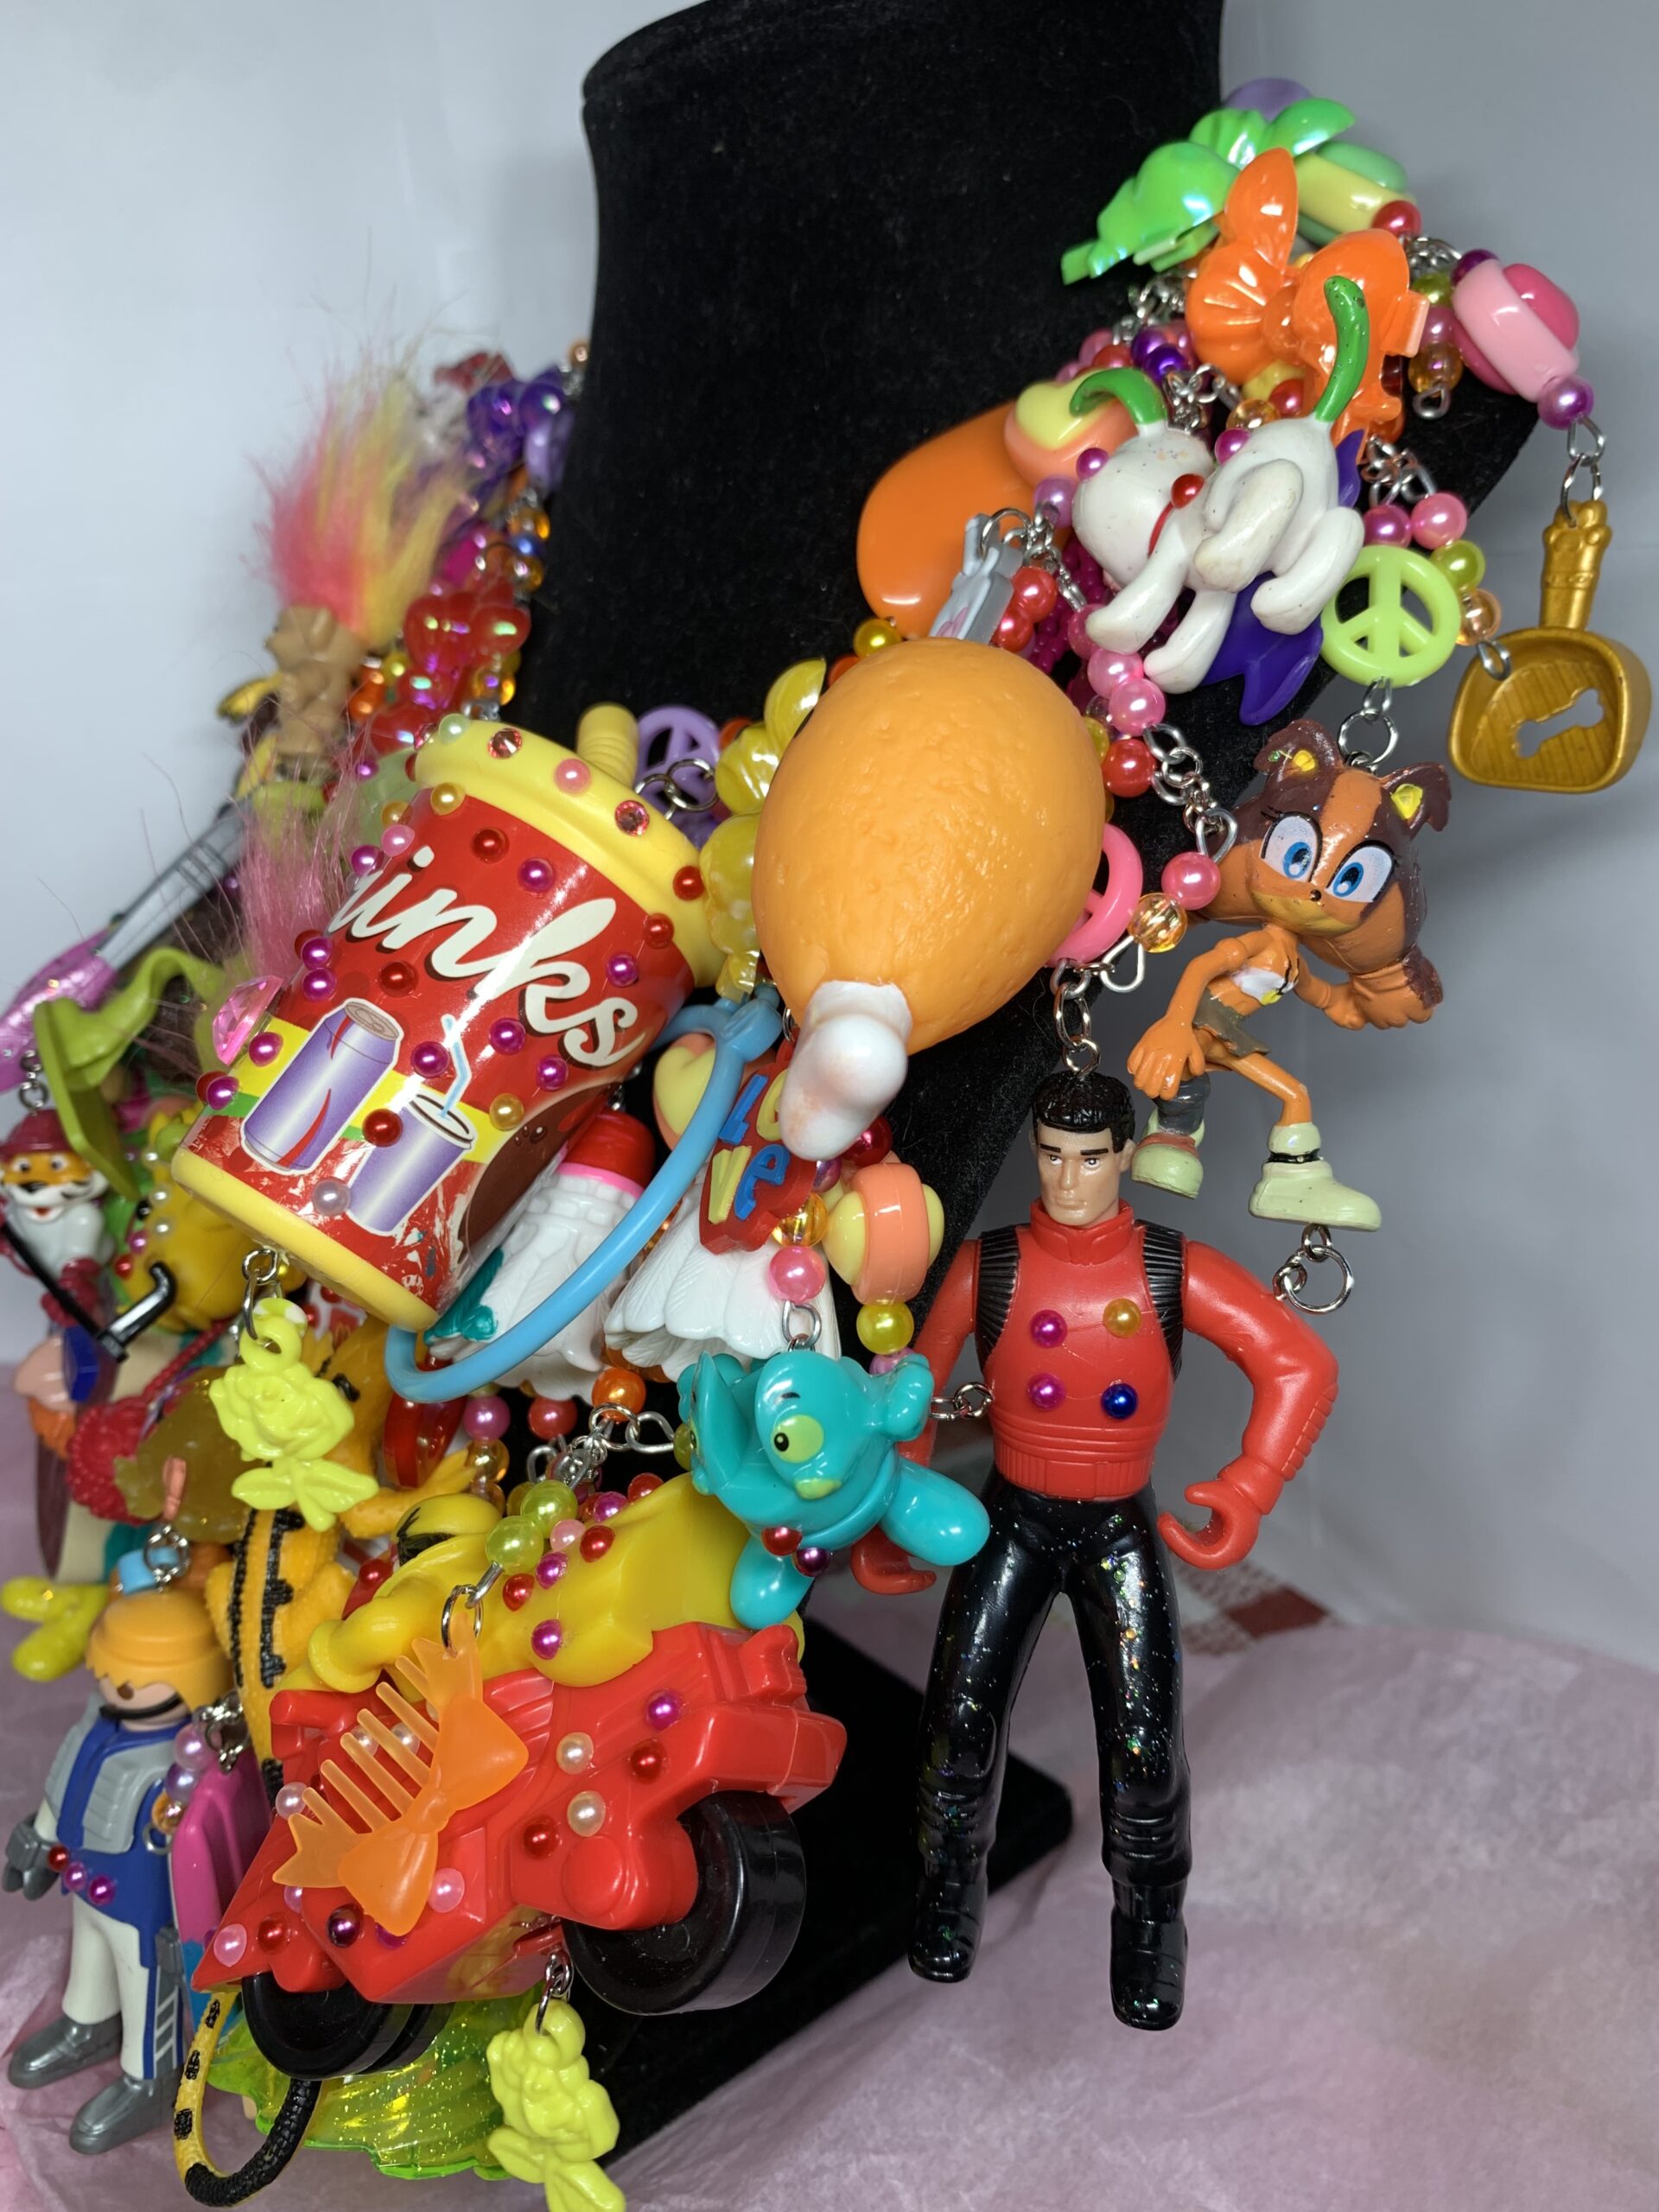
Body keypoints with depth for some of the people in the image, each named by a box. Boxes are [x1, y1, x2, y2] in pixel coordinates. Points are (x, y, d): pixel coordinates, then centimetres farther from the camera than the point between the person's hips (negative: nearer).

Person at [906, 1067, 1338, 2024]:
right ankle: (953, 1879, 24)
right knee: (961, 1719, -5)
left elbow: (1303, 1368, -14)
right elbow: (919, 1386, 1)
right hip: (1014, 1520, 1)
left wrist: (1248, 1495, -23)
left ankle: (1149, 1919, 20)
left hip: (1122, 1526, 0)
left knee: (1144, 1744, -8)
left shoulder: (1175, 1269, -12)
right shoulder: (987, 1265, -10)